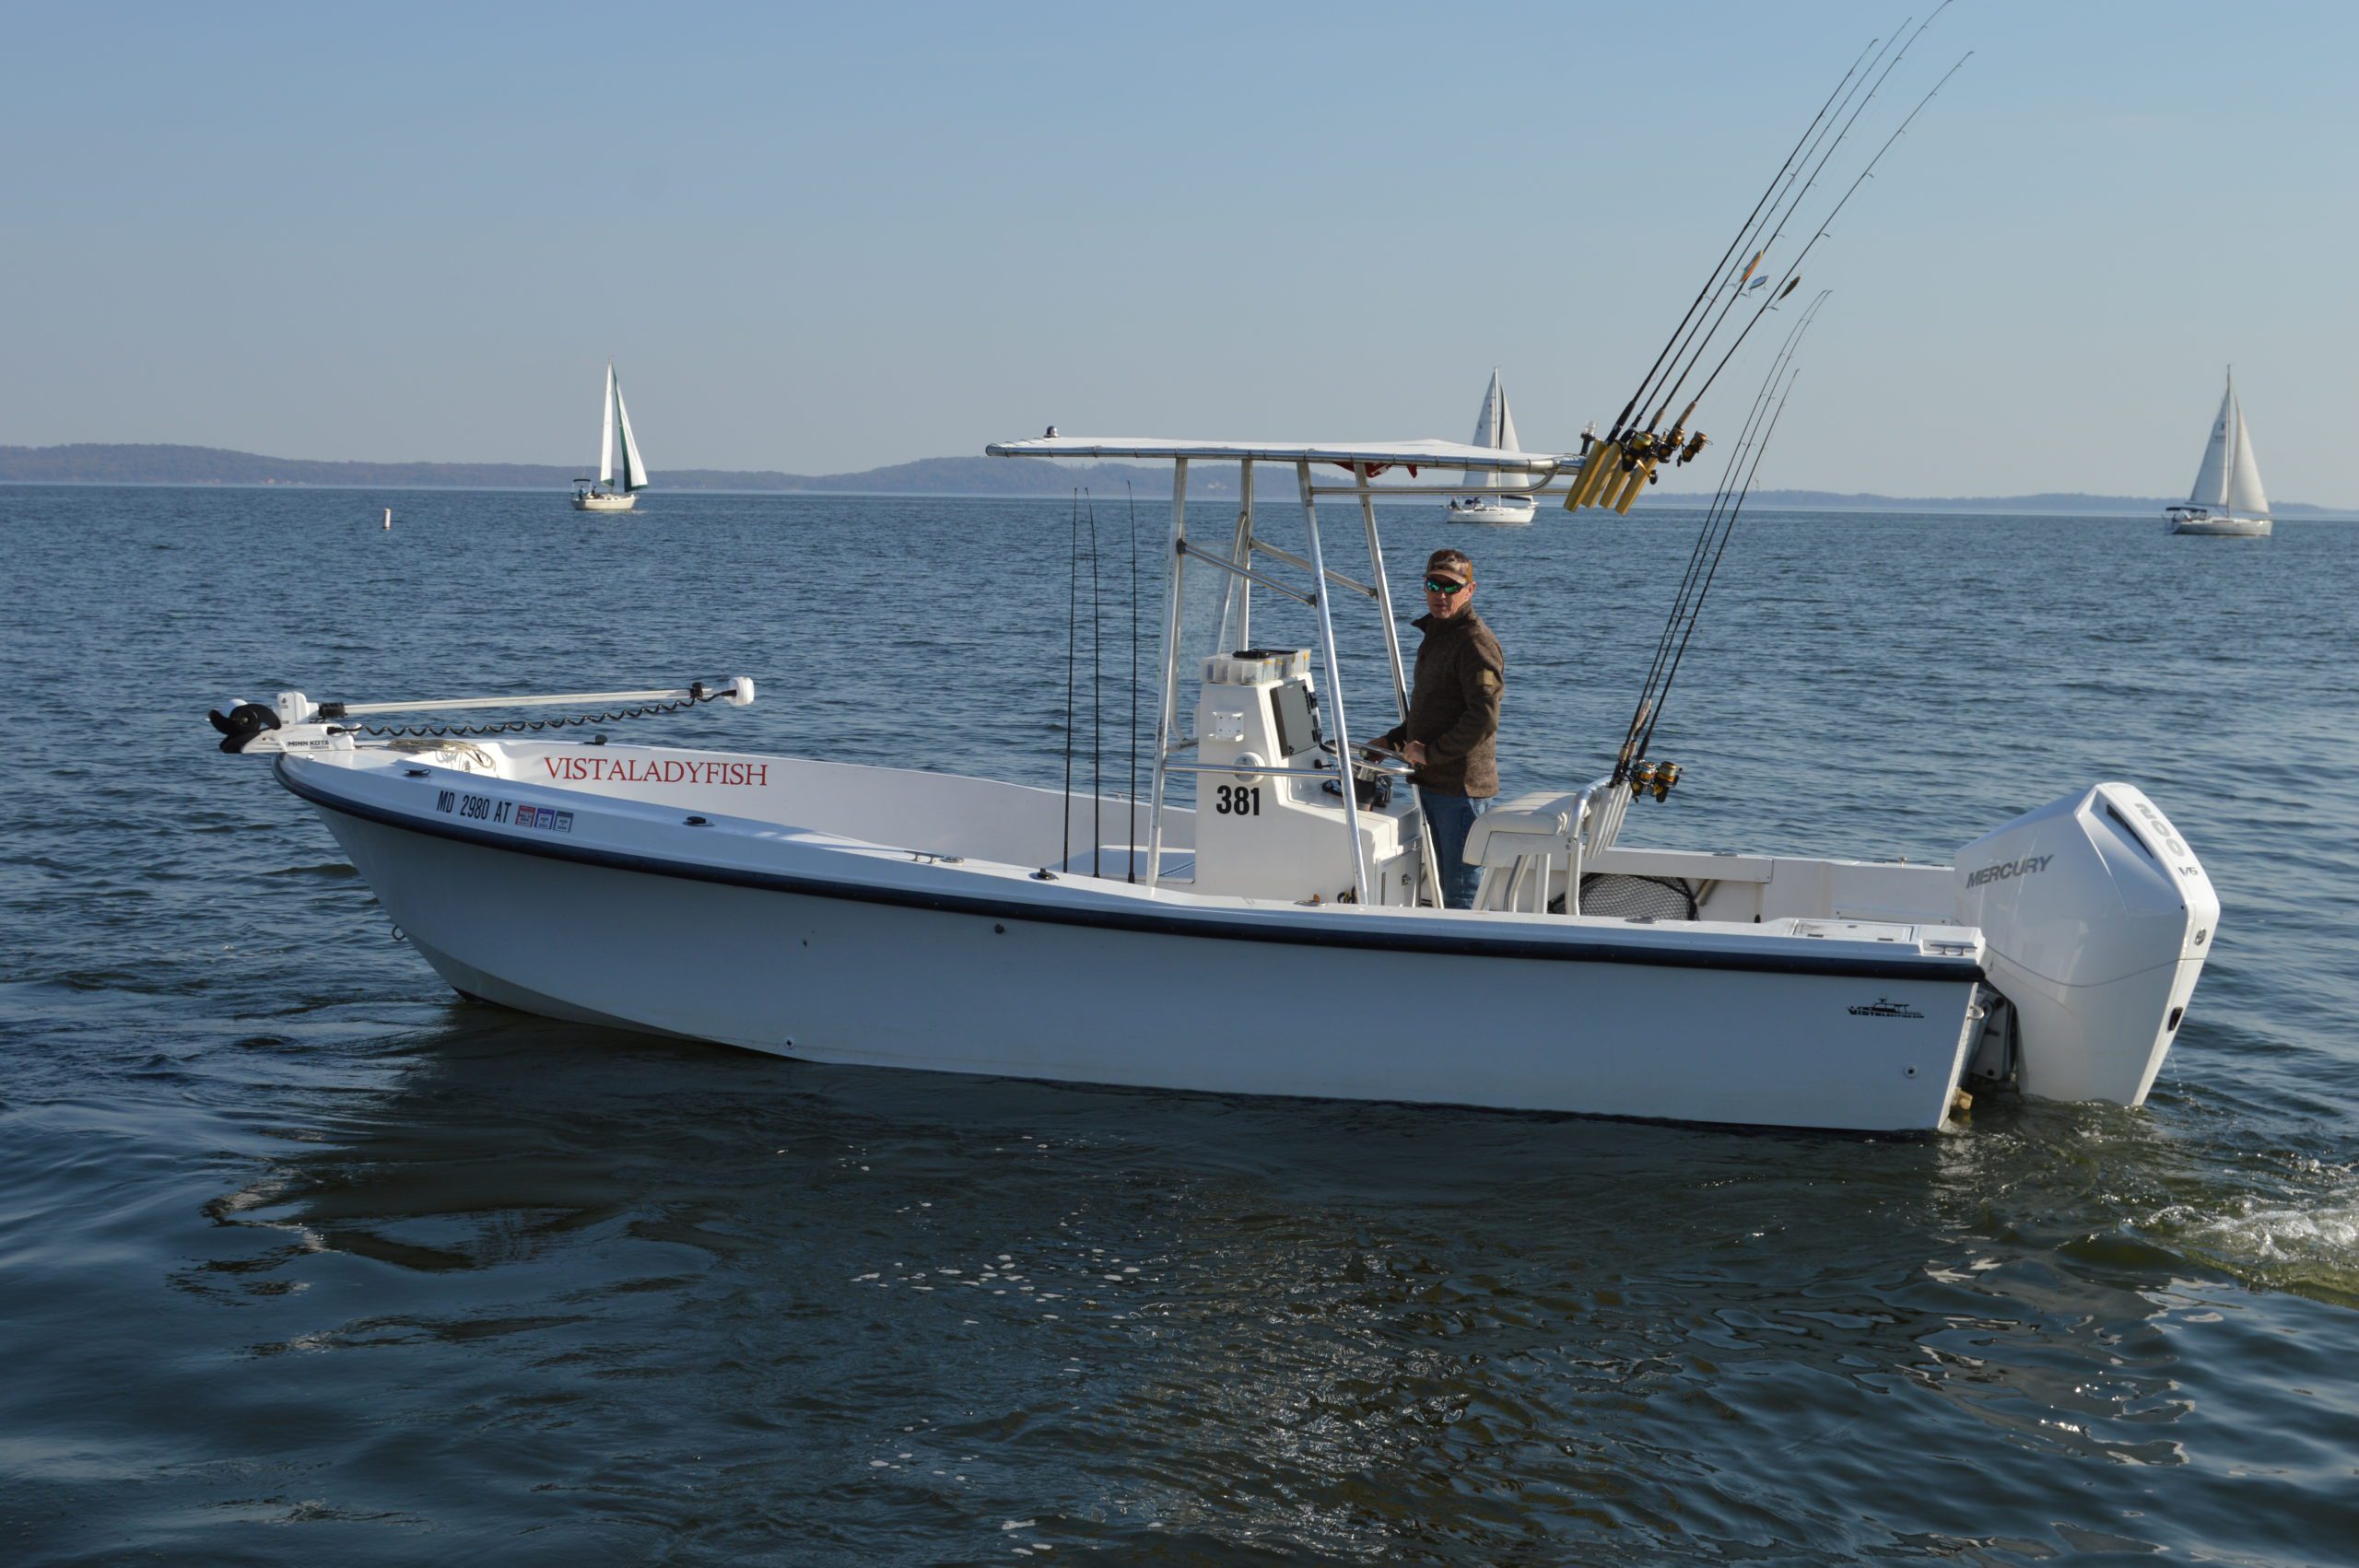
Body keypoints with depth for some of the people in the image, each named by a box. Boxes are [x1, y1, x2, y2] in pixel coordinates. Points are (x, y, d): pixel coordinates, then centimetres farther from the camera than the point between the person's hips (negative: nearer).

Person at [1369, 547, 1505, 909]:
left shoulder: (1475, 642, -15)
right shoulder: (1435, 634, 17)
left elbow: (1483, 719, -23)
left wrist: (1431, 753, -17)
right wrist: (1393, 740, 17)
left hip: (1462, 787, -10)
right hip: (1432, 784, 10)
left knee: (1461, 896, -6)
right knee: (1442, 884, 18)